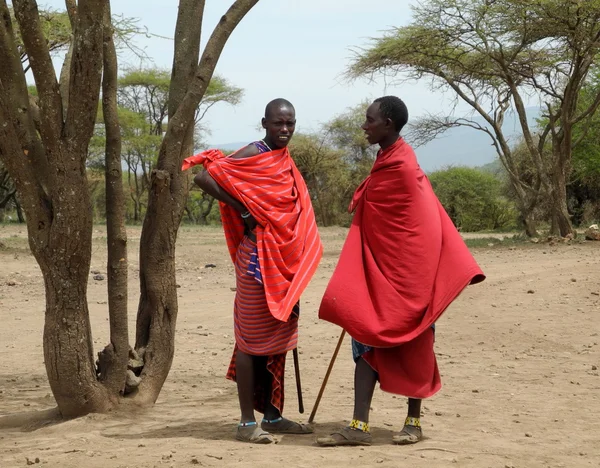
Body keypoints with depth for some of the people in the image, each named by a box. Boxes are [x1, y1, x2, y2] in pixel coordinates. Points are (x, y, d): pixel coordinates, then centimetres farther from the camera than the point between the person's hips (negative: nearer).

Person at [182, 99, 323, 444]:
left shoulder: (284, 160, 15)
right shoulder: (254, 155, -9)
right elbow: (204, 178, -19)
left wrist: (297, 267, 12)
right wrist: (244, 211, -15)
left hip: (285, 263, 8)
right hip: (259, 259, -8)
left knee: (278, 338, 12)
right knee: (253, 338, -4)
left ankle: (272, 415, 21)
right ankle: (248, 422, 0)